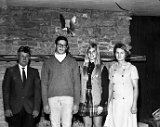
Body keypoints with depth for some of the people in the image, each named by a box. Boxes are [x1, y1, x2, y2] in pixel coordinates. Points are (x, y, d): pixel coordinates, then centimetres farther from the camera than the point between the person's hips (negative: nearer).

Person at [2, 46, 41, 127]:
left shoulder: (34, 72, 12)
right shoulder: (10, 71, 8)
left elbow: (37, 90, 6)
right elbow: (5, 90, 4)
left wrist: (36, 108, -4)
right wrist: (7, 108, -6)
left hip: (30, 110, 1)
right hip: (14, 110, -1)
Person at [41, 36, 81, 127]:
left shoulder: (72, 62, 10)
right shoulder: (48, 63, 11)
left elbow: (77, 83, 7)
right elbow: (44, 84, 9)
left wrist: (76, 103, 0)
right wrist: (45, 103, 1)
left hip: (68, 98, -1)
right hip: (53, 99, 1)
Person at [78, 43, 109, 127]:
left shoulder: (102, 68, -1)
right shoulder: (83, 68, 11)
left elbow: (105, 88, -5)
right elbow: (80, 86, 11)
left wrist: (102, 104, -12)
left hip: (97, 103, -3)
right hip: (85, 102, 4)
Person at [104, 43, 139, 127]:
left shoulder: (132, 68, -1)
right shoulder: (112, 68, 11)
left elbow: (135, 87, -3)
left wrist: (134, 105, -10)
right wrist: (108, 101, 8)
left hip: (127, 102, -4)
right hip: (115, 103, 4)